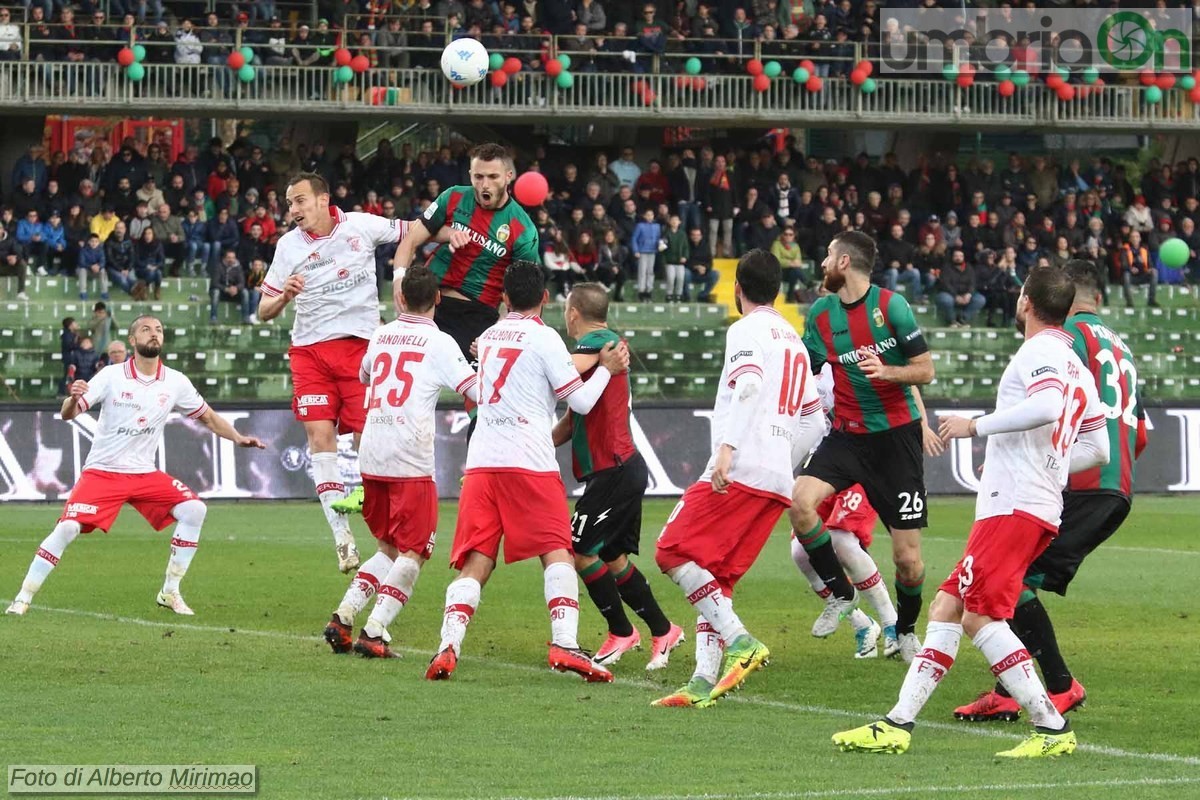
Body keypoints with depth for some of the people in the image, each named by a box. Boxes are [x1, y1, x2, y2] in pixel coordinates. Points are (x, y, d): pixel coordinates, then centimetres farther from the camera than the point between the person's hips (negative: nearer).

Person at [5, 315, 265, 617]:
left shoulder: (175, 382, 0)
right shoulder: (111, 376, -9)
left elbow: (207, 417, 12)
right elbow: (68, 415, -12)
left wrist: (237, 437, -3)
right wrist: (72, 399, -34)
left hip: (146, 474, 3)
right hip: (102, 472, -3)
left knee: (194, 510, -15)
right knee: (67, 528, -19)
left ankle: (170, 592, -3)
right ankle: (23, 598, -6)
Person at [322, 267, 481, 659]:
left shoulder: (380, 336, 12)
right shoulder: (439, 343, -4)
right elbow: (477, 391, -9)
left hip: (370, 460, 6)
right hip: (410, 464, -6)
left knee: (389, 549, 18)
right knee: (413, 553, 1)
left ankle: (343, 617, 6)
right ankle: (374, 632, -11)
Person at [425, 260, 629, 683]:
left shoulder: (488, 337, 18)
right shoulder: (543, 337, -1)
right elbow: (580, 401, 1)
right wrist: (607, 368, 16)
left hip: (481, 460, 5)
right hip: (528, 462, -5)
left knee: (476, 561, 2)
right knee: (557, 551, -1)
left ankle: (448, 646, -14)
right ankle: (564, 642, -16)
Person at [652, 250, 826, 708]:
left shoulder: (746, 331, -1)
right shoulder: (795, 341, 25)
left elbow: (749, 385, -20)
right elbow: (814, 421, 26)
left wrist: (727, 448, -28)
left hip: (740, 471, -8)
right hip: (778, 481, 9)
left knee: (673, 553, -9)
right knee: (717, 577, 9)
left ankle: (740, 641, -19)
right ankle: (705, 680, -1)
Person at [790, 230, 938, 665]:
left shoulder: (891, 305, -9)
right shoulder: (821, 313, 4)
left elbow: (925, 370, -7)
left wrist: (886, 371, -24)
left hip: (898, 436, -4)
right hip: (848, 434, 4)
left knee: (908, 558, -4)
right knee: (800, 501, -24)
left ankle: (906, 630, 25)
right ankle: (840, 593, -3)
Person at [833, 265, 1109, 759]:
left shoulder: (1039, 352, -7)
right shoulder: (1076, 367, 21)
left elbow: (1046, 407, -28)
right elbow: (1098, 449, 23)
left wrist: (977, 426, -17)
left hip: (1013, 508, -10)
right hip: (1041, 506, 10)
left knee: (979, 617, -14)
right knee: (946, 607, 9)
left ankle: (1052, 727, -14)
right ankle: (898, 724, 8)